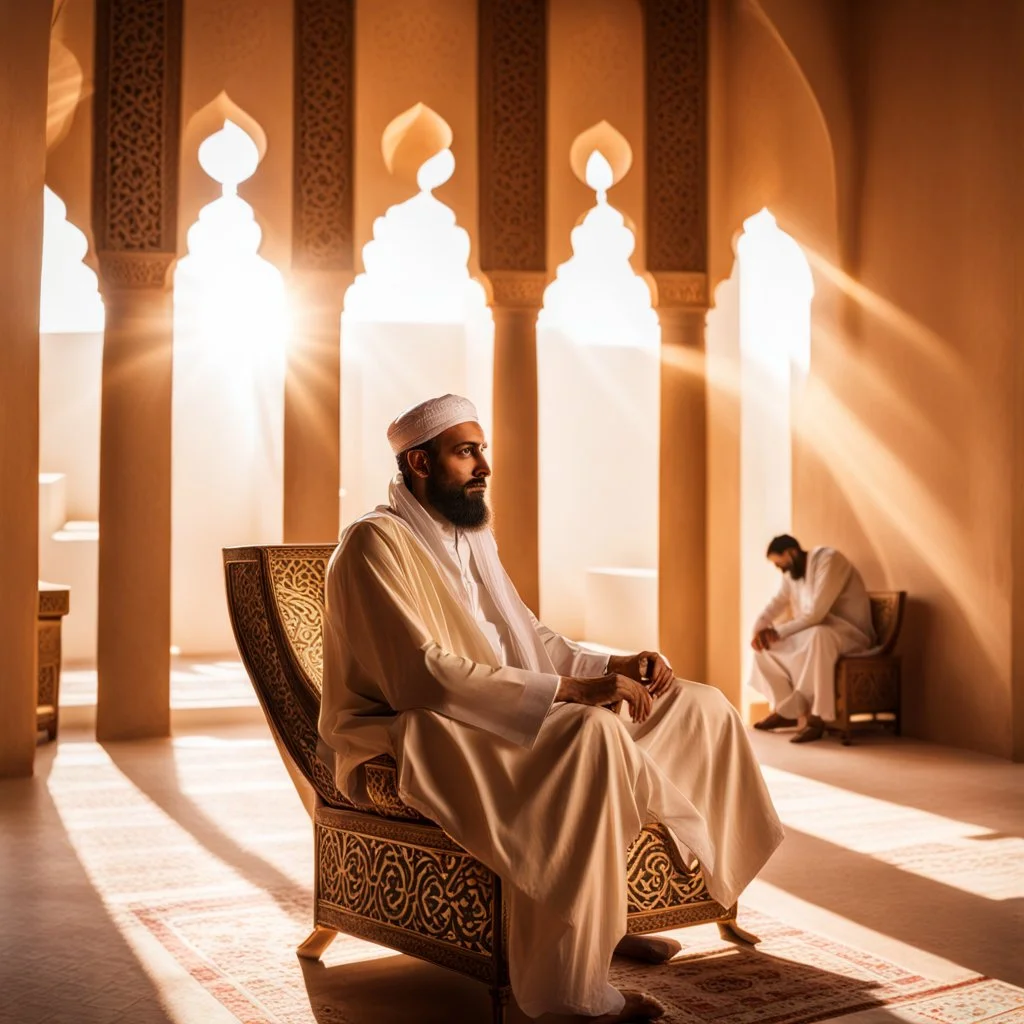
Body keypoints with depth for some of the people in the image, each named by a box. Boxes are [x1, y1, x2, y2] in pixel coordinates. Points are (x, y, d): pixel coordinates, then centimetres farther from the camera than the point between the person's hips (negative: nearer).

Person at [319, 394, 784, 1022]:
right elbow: (422, 676, -25)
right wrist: (569, 689, -27)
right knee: (590, 733, -37)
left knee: (700, 707, 2)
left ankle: (612, 917, 2)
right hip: (416, 740, -9)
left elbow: (530, 639, 19)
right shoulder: (377, 543, -13)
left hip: (504, 720, 9)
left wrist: (616, 666, 0)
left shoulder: (471, 538, 16)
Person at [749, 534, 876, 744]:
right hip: (814, 631, 9)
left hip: (849, 633, -9)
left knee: (819, 635, -41)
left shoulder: (828, 560, -20)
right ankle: (786, 710, -8)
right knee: (764, 643, -2)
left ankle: (790, 711, -30)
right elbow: (776, 604, 9)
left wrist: (778, 632, -21)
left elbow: (816, 613, -27)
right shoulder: (791, 573, 7)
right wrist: (759, 629, -11)